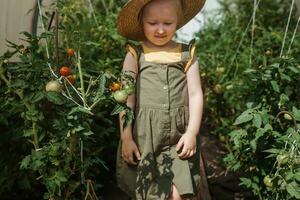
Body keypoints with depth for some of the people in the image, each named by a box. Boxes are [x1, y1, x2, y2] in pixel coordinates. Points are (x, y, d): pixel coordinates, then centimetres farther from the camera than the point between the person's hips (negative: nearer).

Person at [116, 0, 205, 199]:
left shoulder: (187, 54, 4)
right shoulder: (135, 55, 0)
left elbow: (195, 95, 4)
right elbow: (126, 98, -1)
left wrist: (192, 132, -5)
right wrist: (126, 138, -5)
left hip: (178, 137, 1)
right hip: (144, 136, 0)